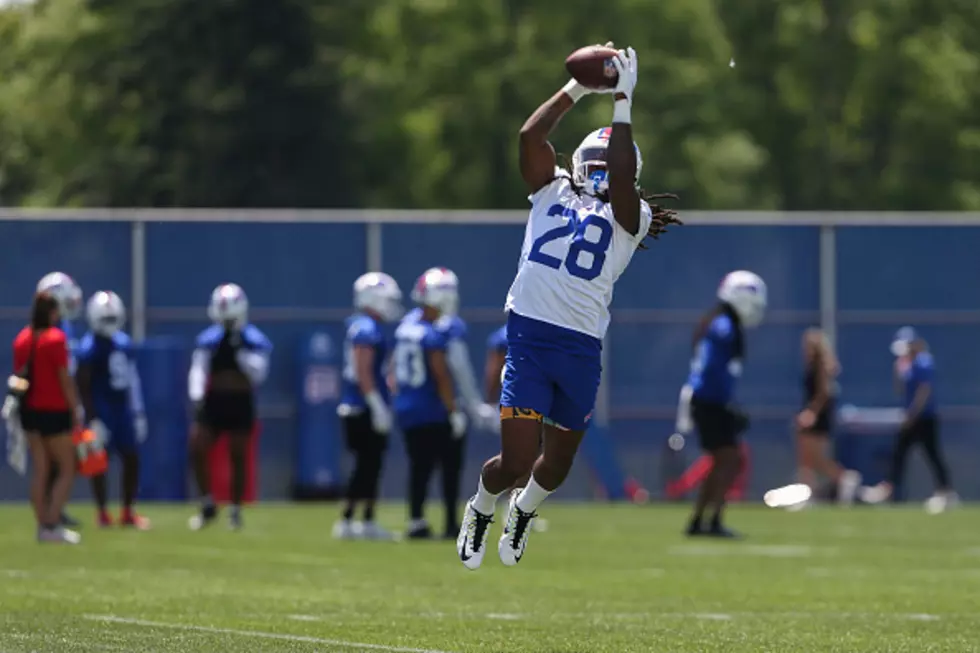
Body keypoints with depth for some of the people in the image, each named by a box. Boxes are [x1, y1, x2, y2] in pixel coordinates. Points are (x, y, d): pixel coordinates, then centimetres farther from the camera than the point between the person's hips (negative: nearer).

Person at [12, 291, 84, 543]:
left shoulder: (22, 339, 6)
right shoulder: (56, 338, -13)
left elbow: (18, 376, 8)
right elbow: (64, 379, -13)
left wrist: (21, 408, 14)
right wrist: (76, 411, -8)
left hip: (29, 409, 6)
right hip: (54, 411, -6)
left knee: (40, 470, 12)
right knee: (67, 469, 3)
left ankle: (43, 525, 13)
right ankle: (52, 525, -7)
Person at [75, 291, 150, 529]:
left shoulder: (123, 342, 9)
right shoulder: (89, 348, -13)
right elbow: (83, 387, -14)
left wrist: (138, 412, 16)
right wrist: (92, 419, -17)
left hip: (123, 409, 7)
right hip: (102, 410, -7)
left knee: (132, 458, 7)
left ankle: (128, 512, 17)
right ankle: (103, 513, 8)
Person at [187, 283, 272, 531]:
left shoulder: (254, 341, -4)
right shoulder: (208, 339, 3)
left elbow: (258, 374, -12)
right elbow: (198, 371, -1)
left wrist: (240, 351, -19)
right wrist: (197, 398, -14)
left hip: (241, 403, -2)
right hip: (213, 401, 2)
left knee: (238, 457, 2)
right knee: (196, 450, -9)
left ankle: (235, 511, 13)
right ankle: (207, 504, 6)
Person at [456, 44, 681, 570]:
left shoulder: (628, 216, 7)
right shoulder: (552, 192, 12)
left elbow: (623, 178, -12)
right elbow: (530, 136, 0)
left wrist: (621, 102, -11)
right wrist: (577, 89, 2)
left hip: (582, 349, 1)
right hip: (528, 335, -1)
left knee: (559, 460, 16)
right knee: (517, 458, -10)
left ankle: (525, 509, 49)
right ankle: (481, 507, 23)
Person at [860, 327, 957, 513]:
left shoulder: (923, 363, -15)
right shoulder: (908, 364, 12)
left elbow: (924, 392, -21)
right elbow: (901, 390, 17)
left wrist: (911, 415, -22)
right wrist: (899, 371, 3)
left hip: (925, 417, -9)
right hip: (913, 419, 9)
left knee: (932, 453, -7)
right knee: (899, 450, 9)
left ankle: (946, 492, -3)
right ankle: (887, 488, 12)